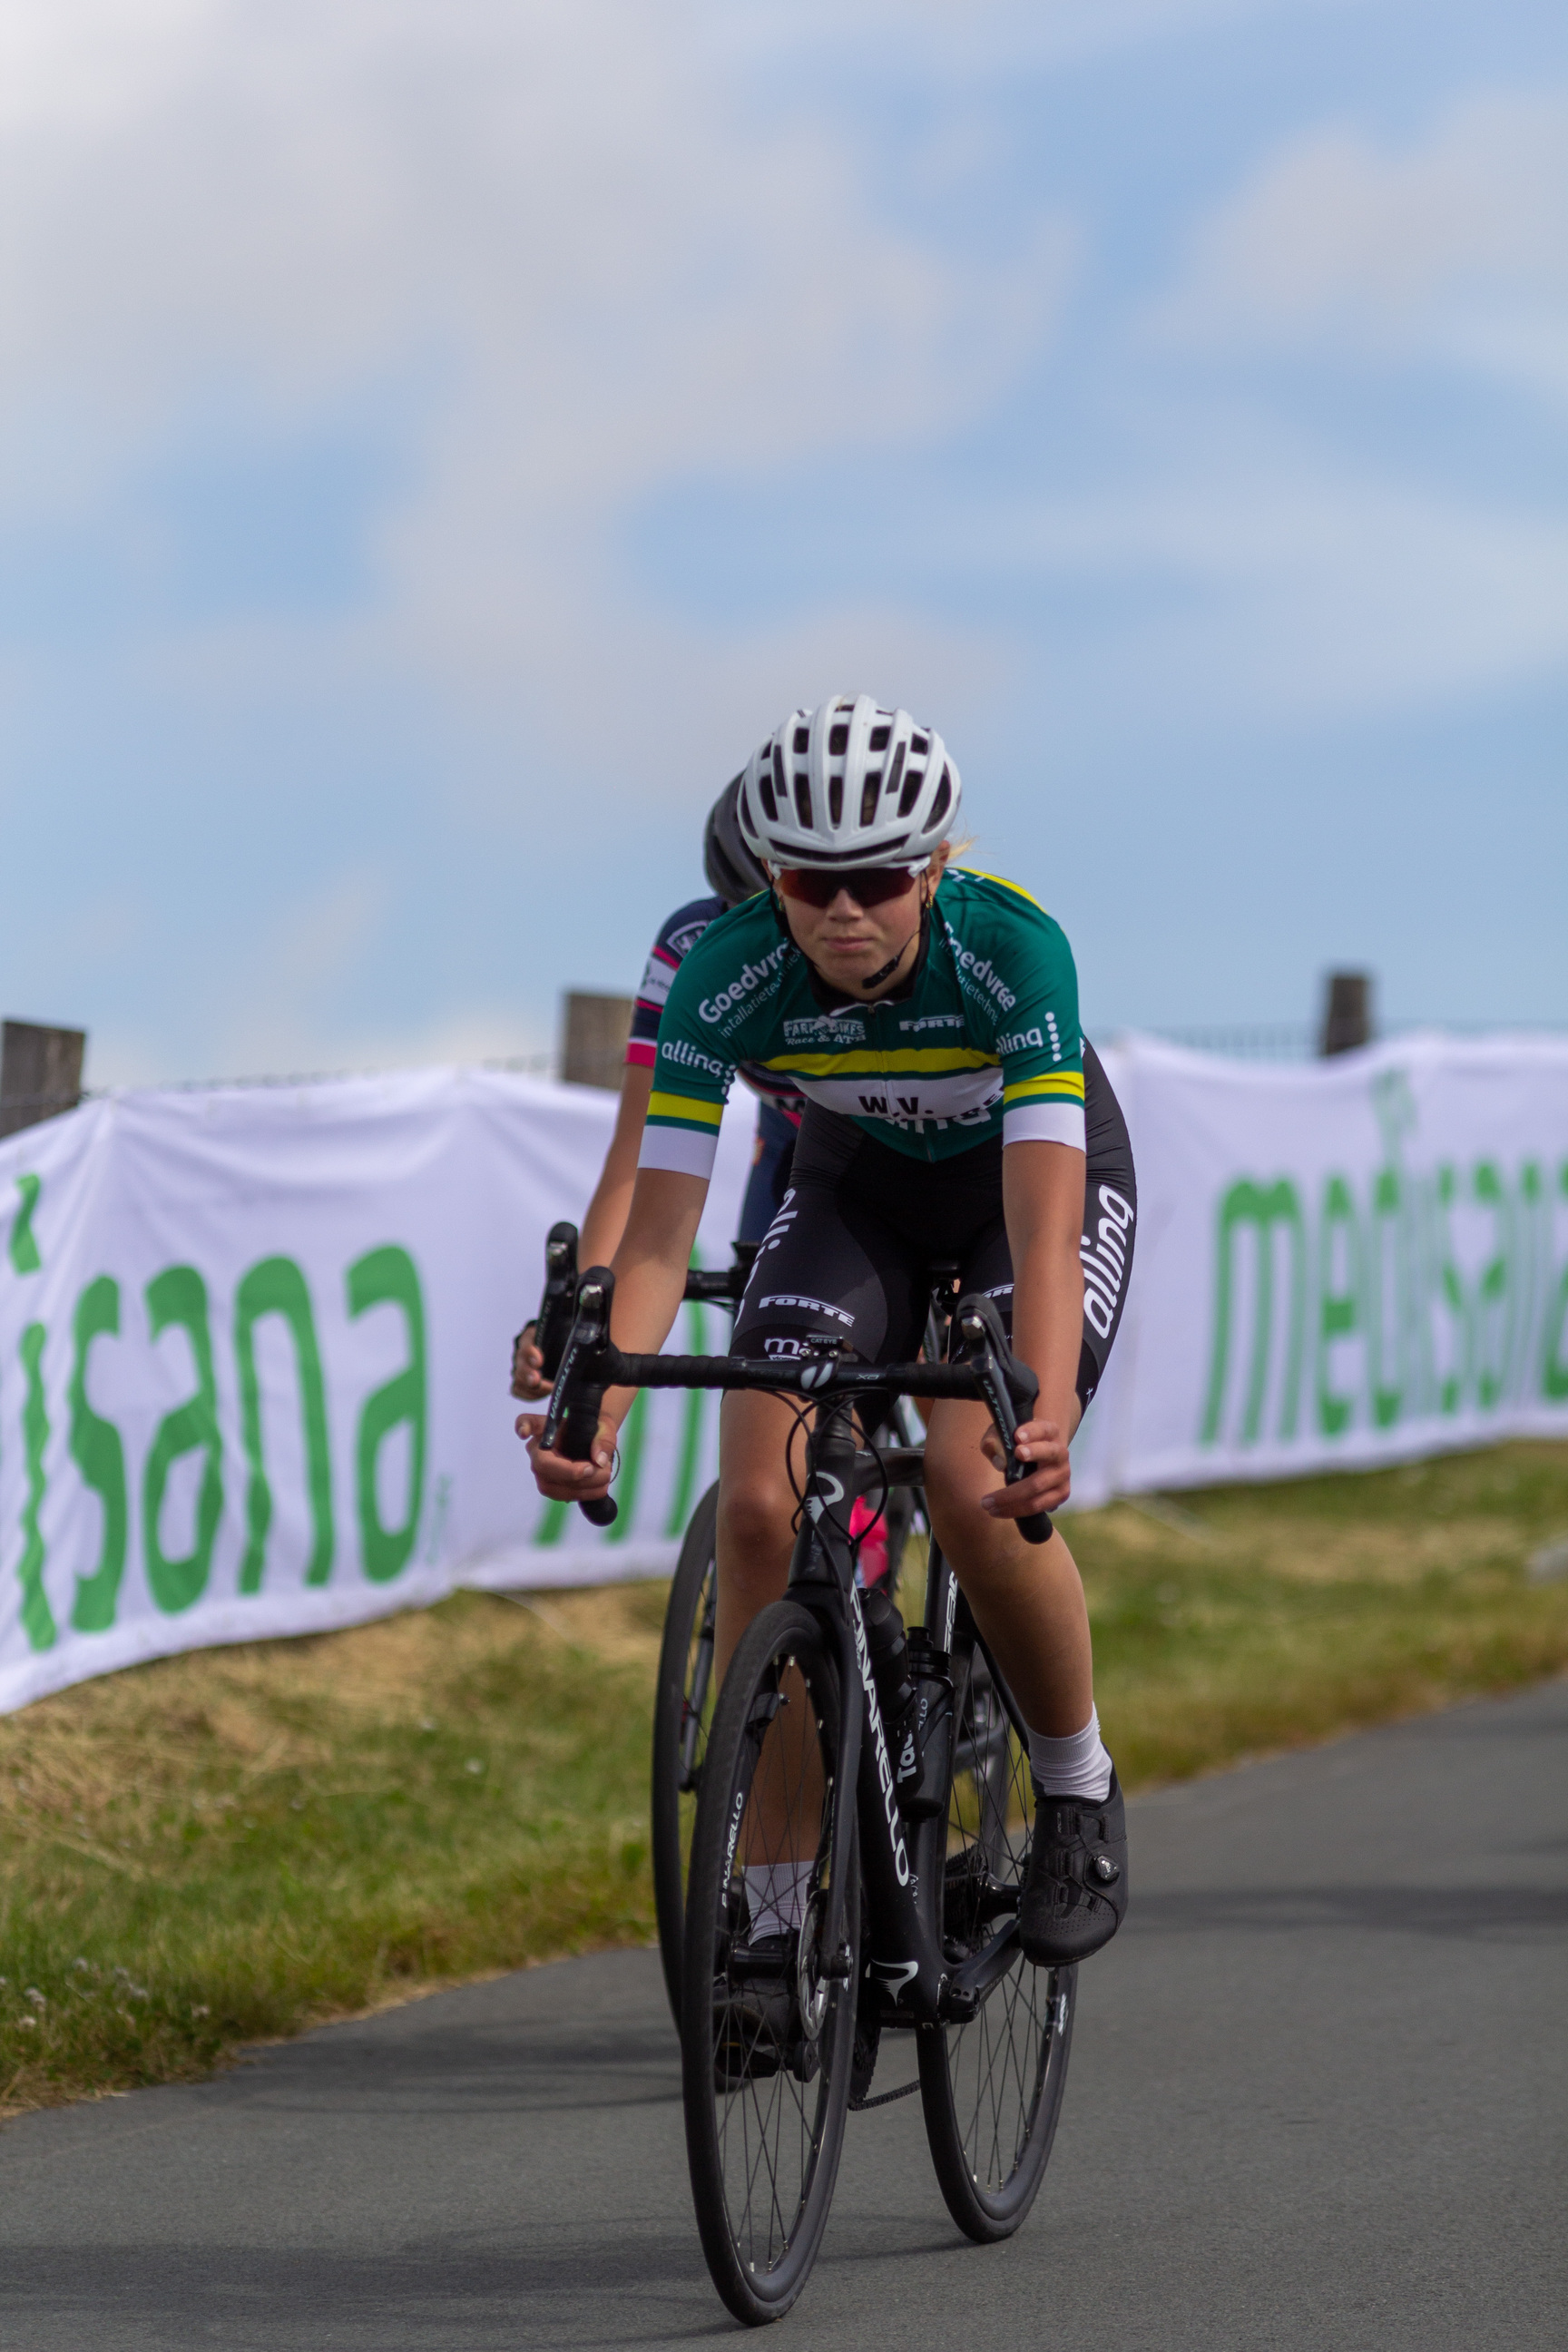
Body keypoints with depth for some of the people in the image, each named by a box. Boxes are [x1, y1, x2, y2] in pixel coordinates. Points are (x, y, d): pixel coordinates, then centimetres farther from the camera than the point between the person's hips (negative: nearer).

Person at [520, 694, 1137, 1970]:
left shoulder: (1011, 947, -35)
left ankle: (1079, 1787, -1)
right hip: (858, 1181, 3)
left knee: (975, 1485, -27)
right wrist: (592, 1414, -46)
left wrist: (1043, 1421, -58)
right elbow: (659, 1227, -30)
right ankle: (771, 1891, -6)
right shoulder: (727, 972, -28)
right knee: (757, 1504, -17)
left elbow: (1041, 1225, -43)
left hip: (1046, 1174, -3)